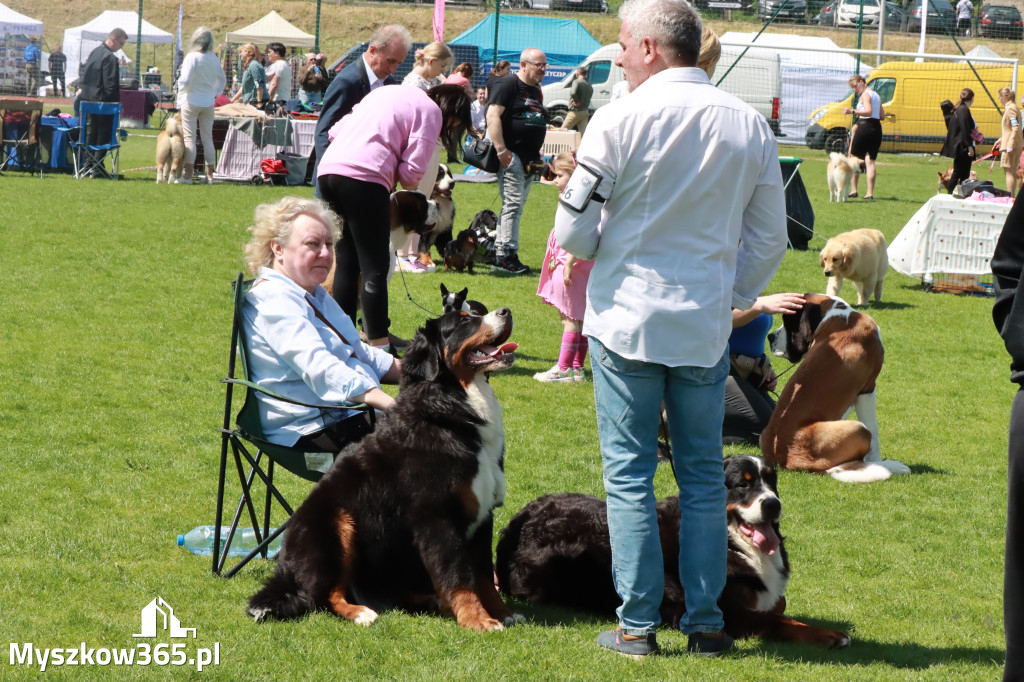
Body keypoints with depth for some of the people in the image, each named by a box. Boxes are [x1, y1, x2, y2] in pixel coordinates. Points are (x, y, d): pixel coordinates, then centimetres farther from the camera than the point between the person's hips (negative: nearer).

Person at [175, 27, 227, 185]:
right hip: (209, 103, 5)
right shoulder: (214, 58, 2)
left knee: (189, 137, -1)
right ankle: (209, 174, 12)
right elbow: (222, 80, 13)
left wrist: (181, 93, 0)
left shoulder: (192, 57, -15)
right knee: (208, 138, 10)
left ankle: (188, 175, -3)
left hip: (191, 101, -5)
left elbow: (185, 80, -18)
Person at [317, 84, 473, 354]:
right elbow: (412, 172, -5)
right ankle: (379, 349, -5)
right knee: (375, 268, -3)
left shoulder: (388, 92, 29)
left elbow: (336, 131, 25)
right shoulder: (431, 111, 5)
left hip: (328, 169, 8)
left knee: (348, 261, 17)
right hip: (363, 177, -8)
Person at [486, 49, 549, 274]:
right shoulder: (507, 84, -8)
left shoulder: (536, 91, 20)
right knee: (513, 204, -12)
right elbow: (493, 115, -17)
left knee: (515, 206, 9)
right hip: (511, 156, -9)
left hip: (529, 159, 9)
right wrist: (501, 150, -22)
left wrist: (537, 158, 19)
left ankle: (499, 253, 14)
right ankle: (507, 254, -10)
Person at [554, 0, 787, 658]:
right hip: (706, 328, 3)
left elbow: (574, 233, -8)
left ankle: (638, 625, 4)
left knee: (630, 475, 4)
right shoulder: (751, 126, 2)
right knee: (703, 476, 12)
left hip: (627, 322, -3)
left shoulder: (621, 119, -11)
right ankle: (706, 623, 13)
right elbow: (770, 239, 7)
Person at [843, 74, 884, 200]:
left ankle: (854, 190, 10)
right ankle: (870, 193, -9)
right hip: (877, 128, 8)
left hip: (865, 127, -8)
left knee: (854, 158, 8)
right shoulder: (876, 95, 19)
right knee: (870, 161, 2)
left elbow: (868, 111, -22)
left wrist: (852, 111, -31)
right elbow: (883, 116, 20)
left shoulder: (865, 95, -8)